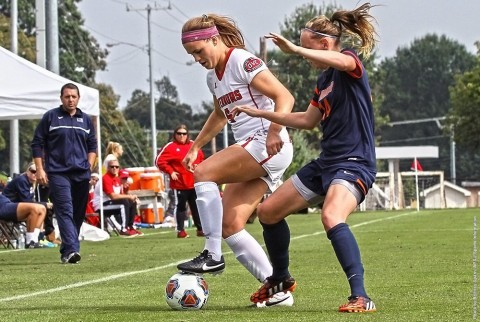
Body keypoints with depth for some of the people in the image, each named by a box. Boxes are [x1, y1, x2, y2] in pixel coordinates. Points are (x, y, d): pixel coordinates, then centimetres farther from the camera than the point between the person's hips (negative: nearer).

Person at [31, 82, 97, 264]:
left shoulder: (86, 120, 15)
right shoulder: (50, 118, 4)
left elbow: (92, 146, 22)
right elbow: (37, 144, 4)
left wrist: (89, 167, 7)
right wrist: (40, 169, -3)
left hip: (81, 174, 4)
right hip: (58, 173, -4)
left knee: (78, 213, 5)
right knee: (65, 211, -16)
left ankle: (67, 251, 14)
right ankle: (71, 250, -26)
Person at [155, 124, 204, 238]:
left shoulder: (193, 145, 10)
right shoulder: (170, 147, -5)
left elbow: (201, 158, 22)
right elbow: (159, 161, -9)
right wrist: (170, 171, -13)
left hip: (194, 183, 4)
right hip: (179, 183, -4)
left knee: (196, 207, 9)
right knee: (181, 207, 1)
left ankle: (200, 229, 16)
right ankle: (180, 230, 7)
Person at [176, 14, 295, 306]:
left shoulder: (243, 62, -10)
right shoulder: (214, 77, 16)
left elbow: (285, 97, -17)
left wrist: (274, 132, -31)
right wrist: (196, 147, 31)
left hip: (269, 146, -9)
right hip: (251, 151, 9)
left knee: (203, 173, -22)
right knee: (230, 224, -1)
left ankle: (213, 256, -19)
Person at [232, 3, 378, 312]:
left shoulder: (352, 63, -10)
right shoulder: (324, 79, 15)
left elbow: (337, 60, -37)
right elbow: (307, 120, 26)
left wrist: (295, 49, -37)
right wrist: (260, 113, 26)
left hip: (354, 163, -10)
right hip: (325, 163, 10)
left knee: (332, 217, -37)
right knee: (268, 211, 14)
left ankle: (361, 298, -37)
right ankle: (281, 279, 35)